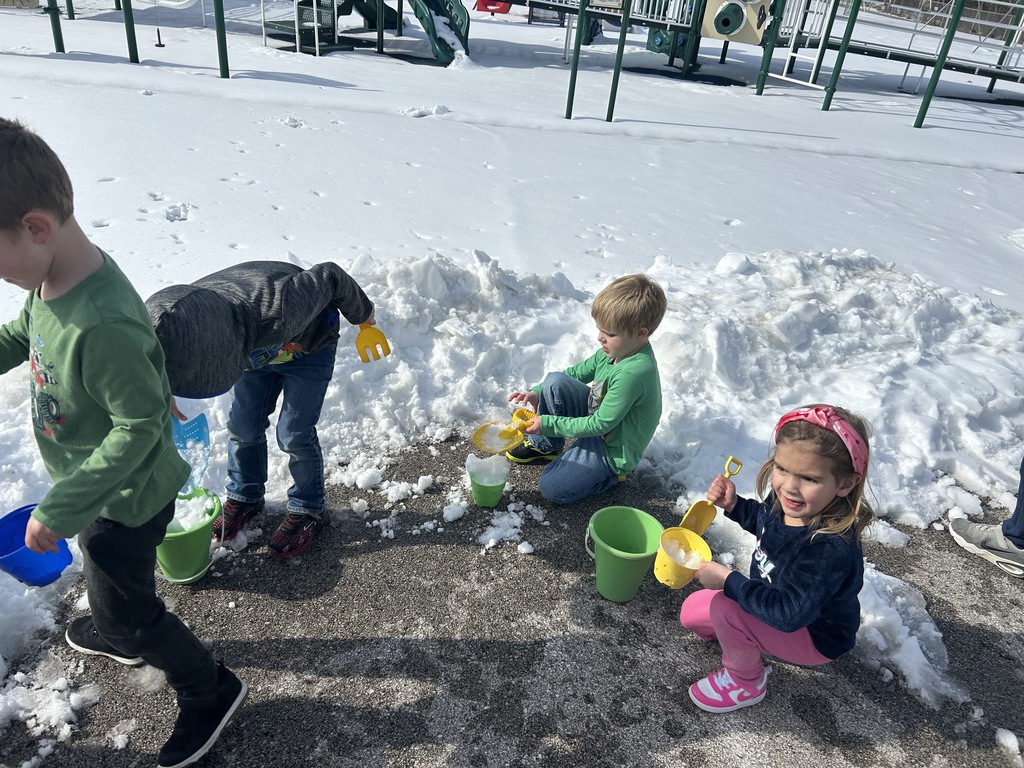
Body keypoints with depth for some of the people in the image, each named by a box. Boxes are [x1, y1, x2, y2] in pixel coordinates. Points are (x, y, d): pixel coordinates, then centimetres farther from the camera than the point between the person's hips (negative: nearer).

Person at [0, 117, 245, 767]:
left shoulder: (102, 325, -39)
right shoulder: (52, 279, -10)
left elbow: (139, 426, -32)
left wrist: (58, 511, -26)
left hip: (125, 498, -9)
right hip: (98, 484, 9)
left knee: (126, 605, 12)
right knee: (107, 573, 33)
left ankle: (210, 690, 33)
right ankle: (119, 635, 63)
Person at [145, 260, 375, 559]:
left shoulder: (276, 314, -49)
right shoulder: (184, 317, -33)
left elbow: (330, 277, -32)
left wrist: (361, 313, -14)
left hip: (309, 346, -5)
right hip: (256, 347, 5)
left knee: (294, 433, -3)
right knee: (242, 425, 8)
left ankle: (308, 510, 19)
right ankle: (244, 496, 33)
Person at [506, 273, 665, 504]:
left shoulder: (633, 374, -34)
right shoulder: (614, 350, -8)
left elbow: (600, 425, -27)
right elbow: (577, 373, 8)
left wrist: (548, 423, -21)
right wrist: (537, 392, -5)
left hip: (613, 448, -8)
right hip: (597, 415, 8)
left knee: (552, 489, -18)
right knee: (554, 381, -13)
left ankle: (614, 473, 4)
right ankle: (546, 446, 7)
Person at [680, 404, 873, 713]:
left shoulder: (831, 550, -41)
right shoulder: (784, 500, -18)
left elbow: (789, 614, -40)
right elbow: (763, 520, 8)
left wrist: (729, 580, -32)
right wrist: (733, 505, -11)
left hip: (814, 636, -7)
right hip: (777, 601, 7)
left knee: (724, 607, -29)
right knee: (691, 612, 5)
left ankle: (746, 682, -1)